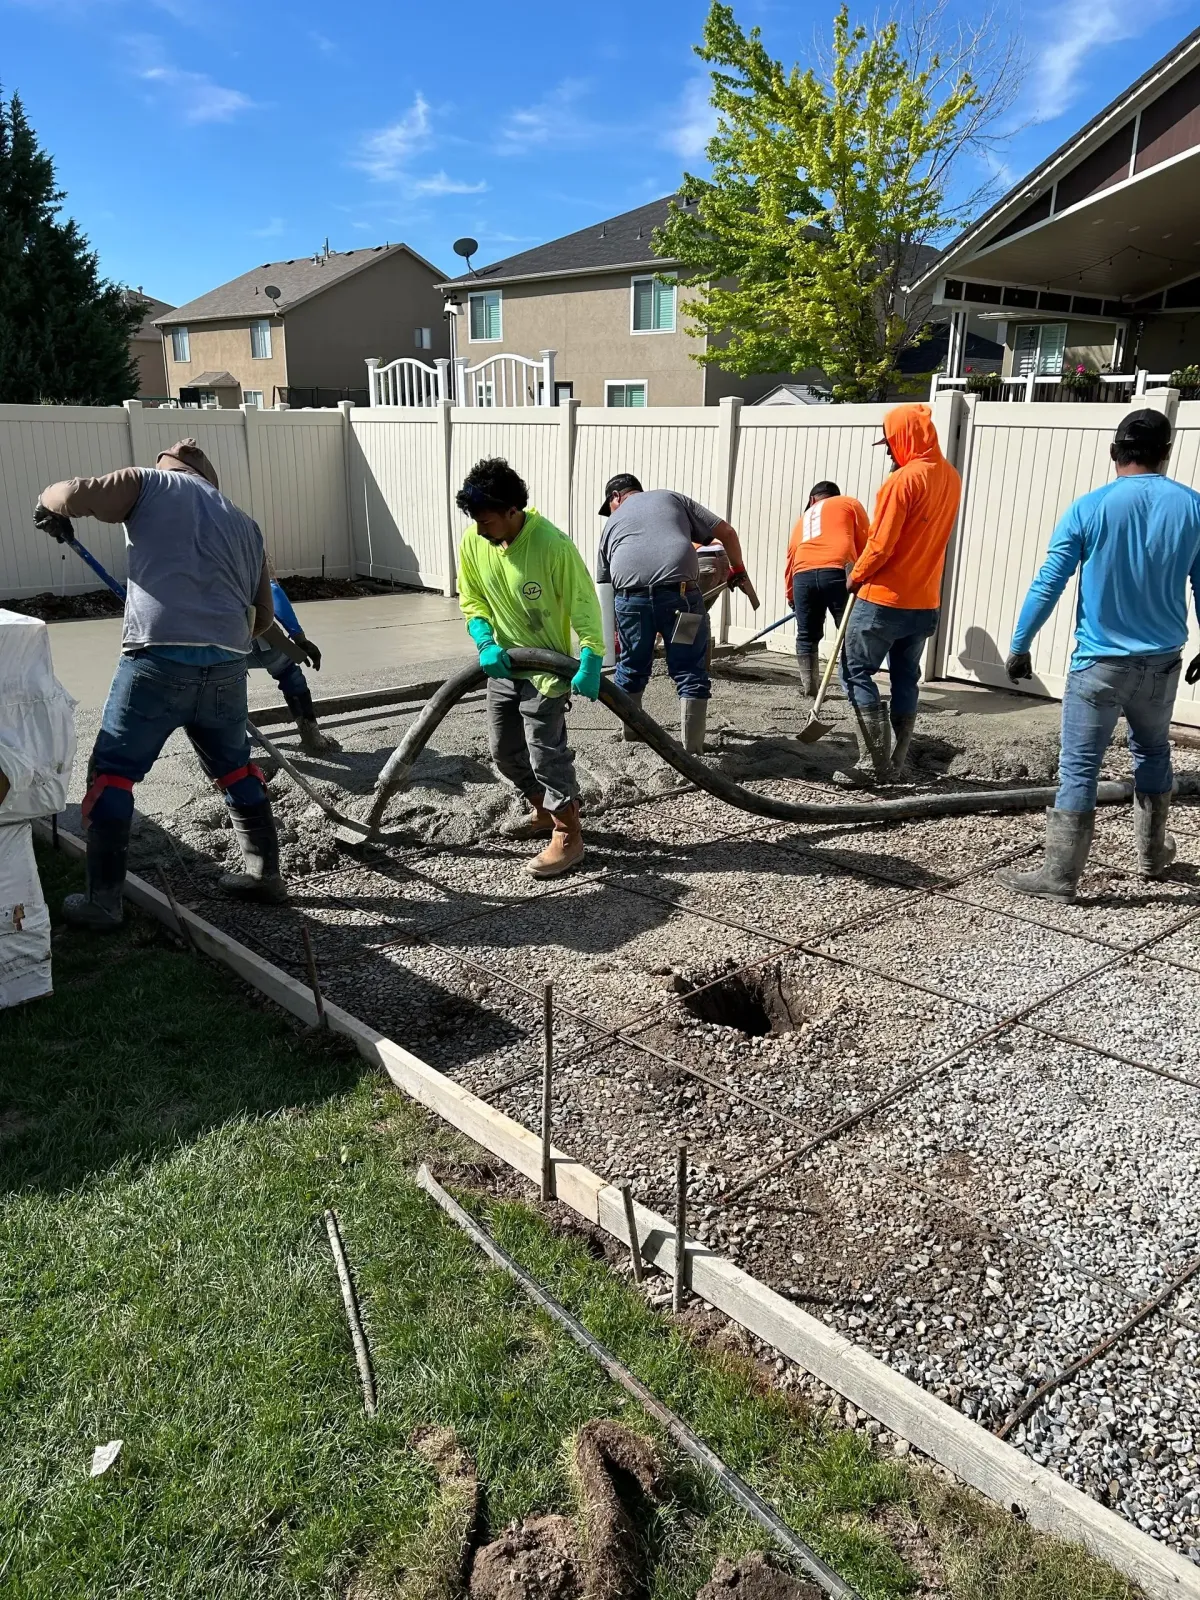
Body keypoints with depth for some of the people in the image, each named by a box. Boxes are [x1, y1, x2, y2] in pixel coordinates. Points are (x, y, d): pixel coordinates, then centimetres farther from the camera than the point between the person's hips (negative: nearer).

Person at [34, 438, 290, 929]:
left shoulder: (150, 483, 12)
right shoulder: (243, 521, 25)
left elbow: (75, 494, -1)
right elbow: (263, 616, 24)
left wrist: (47, 503, 21)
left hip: (160, 659, -4)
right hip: (226, 666, 5)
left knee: (111, 773, 7)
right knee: (236, 768, 23)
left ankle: (103, 902, 8)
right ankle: (265, 873, 30)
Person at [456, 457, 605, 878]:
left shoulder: (552, 544, -24)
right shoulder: (473, 541, -7)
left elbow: (583, 605, -19)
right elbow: (471, 599, 5)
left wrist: (590, 663, -29)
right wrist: (486, 643, -12)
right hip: (503, 664, 7)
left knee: (546, 749, -8)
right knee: (504, 749, 14)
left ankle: (568, 836, 4)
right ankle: (544, 812, 34)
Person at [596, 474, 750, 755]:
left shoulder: (613, 521, 29)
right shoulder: (672, 497, 26)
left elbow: (605, 581, 30)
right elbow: (725, 532, 18)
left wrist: (614, 634, 37)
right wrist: (738, 567, 33)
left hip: (630, 594, 2)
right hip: (679, 590, -2)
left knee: (631, 667, 21)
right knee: (690, 672, 6)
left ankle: (630, 732, 35)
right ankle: (691, 749, 6)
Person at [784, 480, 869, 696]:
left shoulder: (803, 518, 34)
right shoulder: (849, 503, 24)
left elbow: (791, 555, 26)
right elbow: (866, 542, 12)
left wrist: (790, 594, 31)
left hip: (803, 575, 3)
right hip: (837, 571, -3)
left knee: (807, 636, 16)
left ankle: (809, 686, 18)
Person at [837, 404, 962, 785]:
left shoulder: (903, 479, -17)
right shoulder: (950, 478, 8)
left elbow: (880, 545, -17)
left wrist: (856, 577, -2)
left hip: (885, 599, -8)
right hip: (925, 601, 8)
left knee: (857, 673, 1)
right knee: (905, 680, 12)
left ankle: (874, 763, -3)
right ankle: (895, 765, 15)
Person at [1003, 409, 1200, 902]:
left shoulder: (1089, 508, -9)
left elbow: (1047, 585, -10)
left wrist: (1019, 645, -1)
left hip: (1099, 662, -3)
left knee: (1079, 769, -1)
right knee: (1153, 754, 24)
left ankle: (1059, 875, -1)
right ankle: (1152, 853, 36)